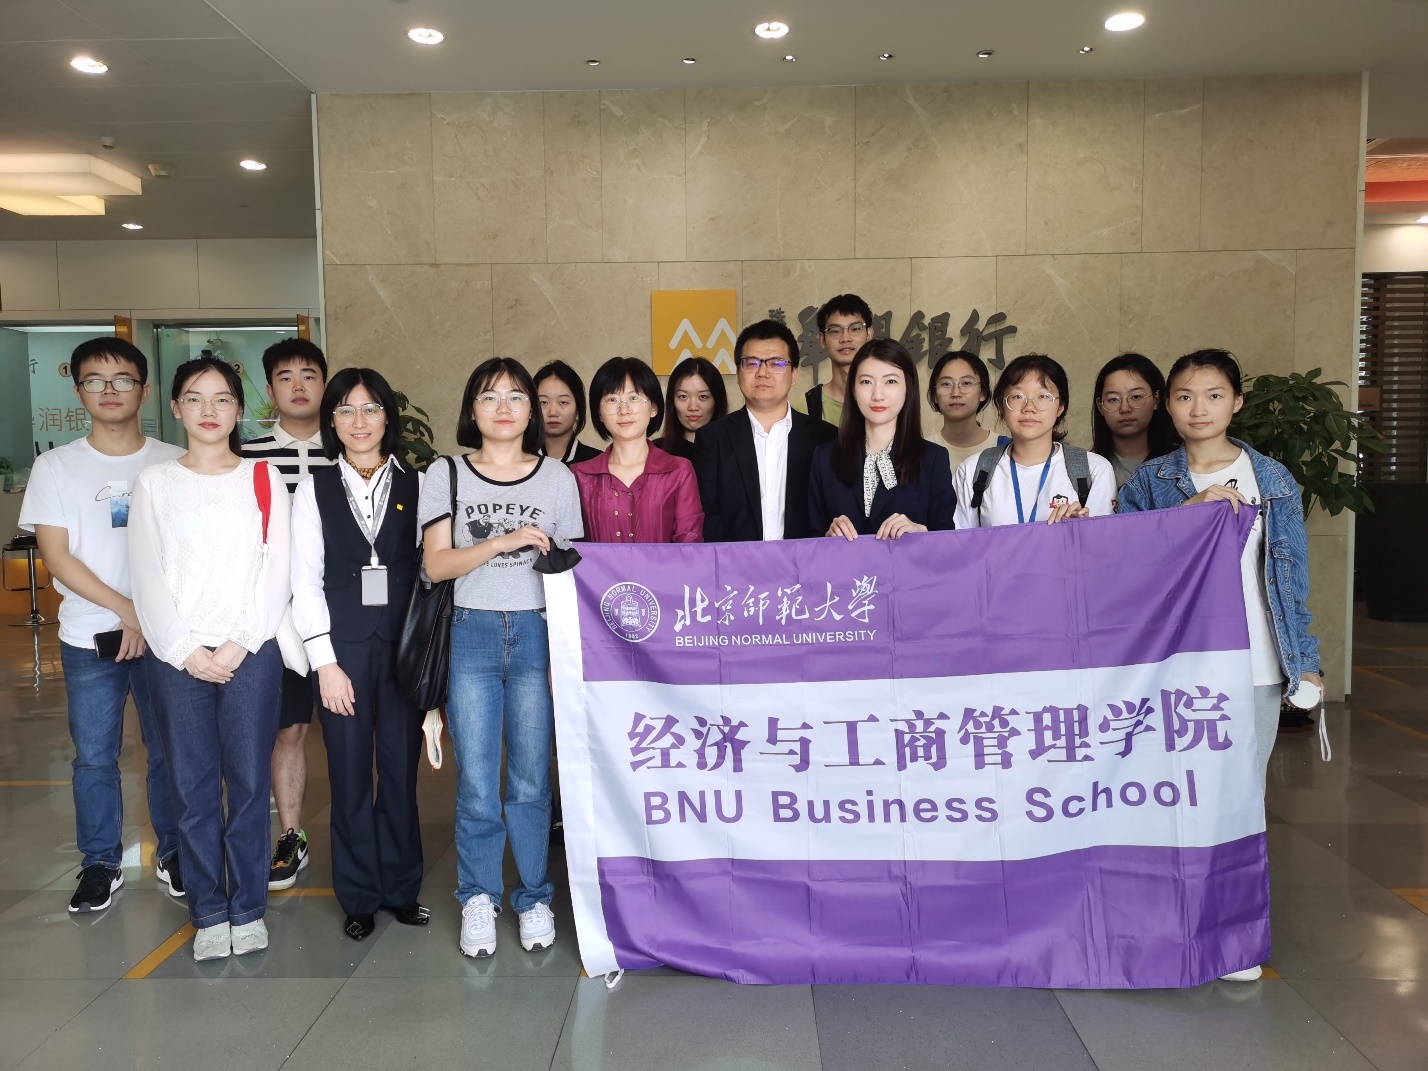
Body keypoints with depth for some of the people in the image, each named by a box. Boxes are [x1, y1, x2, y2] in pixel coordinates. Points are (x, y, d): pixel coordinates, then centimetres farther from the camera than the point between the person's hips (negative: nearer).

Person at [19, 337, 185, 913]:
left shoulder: (175, 464, 1)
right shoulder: (56, 467, 1)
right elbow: (56, 557, -3)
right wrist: (126, 609, -11)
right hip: (89, 637, 0)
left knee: (170, 750, 7)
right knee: (94, 756, 8)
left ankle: (172, 853, 24)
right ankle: (100, 862, 24)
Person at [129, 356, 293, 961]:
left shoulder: (263, 479, 7)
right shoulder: (154, 483, 9)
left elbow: (276, 572, 0)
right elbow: (147, 577, 2)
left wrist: (238, 644, -9)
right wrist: (185, 650, -8)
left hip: (251, 653, -1)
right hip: (177, 656, 1)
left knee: (249, 783, 1)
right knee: (194, 788, 3)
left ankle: (248, 909, 14)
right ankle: (208, 913, 15)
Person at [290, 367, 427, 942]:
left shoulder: (415, 486, 4)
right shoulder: (315, 489, 4)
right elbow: (305, 579, 0)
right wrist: (325, 661, -6)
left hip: (404, 647, 0)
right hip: (343, 648, 0)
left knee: (401, 770, 7)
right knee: (350, 775, 7)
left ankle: (402, 887, 24)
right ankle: (359, 895, 23)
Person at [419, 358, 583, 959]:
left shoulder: (557, 478, 7)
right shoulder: (446, 475, 7)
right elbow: (436, 564, -2)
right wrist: (504, 540, -16)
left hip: (536, 633, 0)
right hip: (469, 636, 0)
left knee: (531, 779, 2)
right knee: (476, 782, 2)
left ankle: (533, 898, 19)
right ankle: (478, 899, 21)